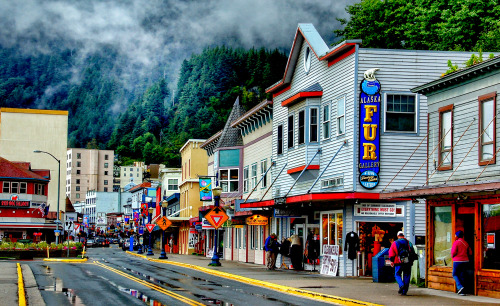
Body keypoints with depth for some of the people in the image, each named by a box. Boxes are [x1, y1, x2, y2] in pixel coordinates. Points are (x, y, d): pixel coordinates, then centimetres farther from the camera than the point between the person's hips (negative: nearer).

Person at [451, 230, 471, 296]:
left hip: (457, 261, -5)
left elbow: (453, 251, -19)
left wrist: (452, 256, 1)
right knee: (462, 275, 8)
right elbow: (470, 252, 13)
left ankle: (460, 286, -14)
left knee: (454, 274, 8)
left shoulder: (456, 242, -10)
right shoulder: (465, 243, 9)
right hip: (465, 261, 6)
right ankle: (461, 291, 7)